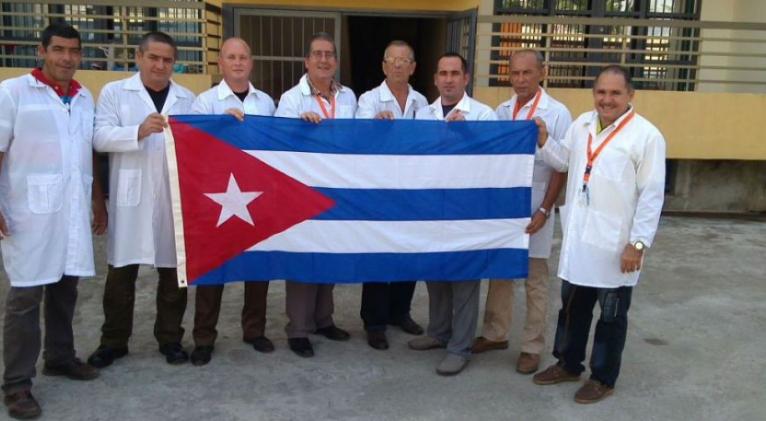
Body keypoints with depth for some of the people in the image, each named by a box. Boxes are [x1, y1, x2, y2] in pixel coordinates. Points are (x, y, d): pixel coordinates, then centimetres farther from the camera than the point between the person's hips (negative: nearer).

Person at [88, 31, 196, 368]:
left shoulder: (188, 99, 12)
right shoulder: (114, 92, 6)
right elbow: (101, 137, -6)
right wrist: (139, 131, -21)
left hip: (175, 196, 2)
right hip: (130, 196, -1)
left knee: (173, 271, 7)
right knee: (121, 272, 3)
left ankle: (170, 338, 20)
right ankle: (114, 341, 17)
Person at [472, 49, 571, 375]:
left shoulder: (557, 113, -8)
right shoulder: (501, 111, 5)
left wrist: (544, 210, -12)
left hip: (533, 207, -4)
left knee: (534, 280, 7)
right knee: (499, 271, 14)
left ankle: (532, 346, 18)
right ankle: (495, 333, 29)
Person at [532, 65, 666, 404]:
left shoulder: (647, 135, -12)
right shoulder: (582, 124, 5)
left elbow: (651, 196, -13)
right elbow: (564, 160, 19)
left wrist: (638, 243, -16)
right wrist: (543, 140, 0)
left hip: (616, 245, -6)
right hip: (578, 238, 6)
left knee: (611, 315, 10)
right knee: (572, 306, 19)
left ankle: (603, 378, 27)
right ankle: (568, 364, 37)